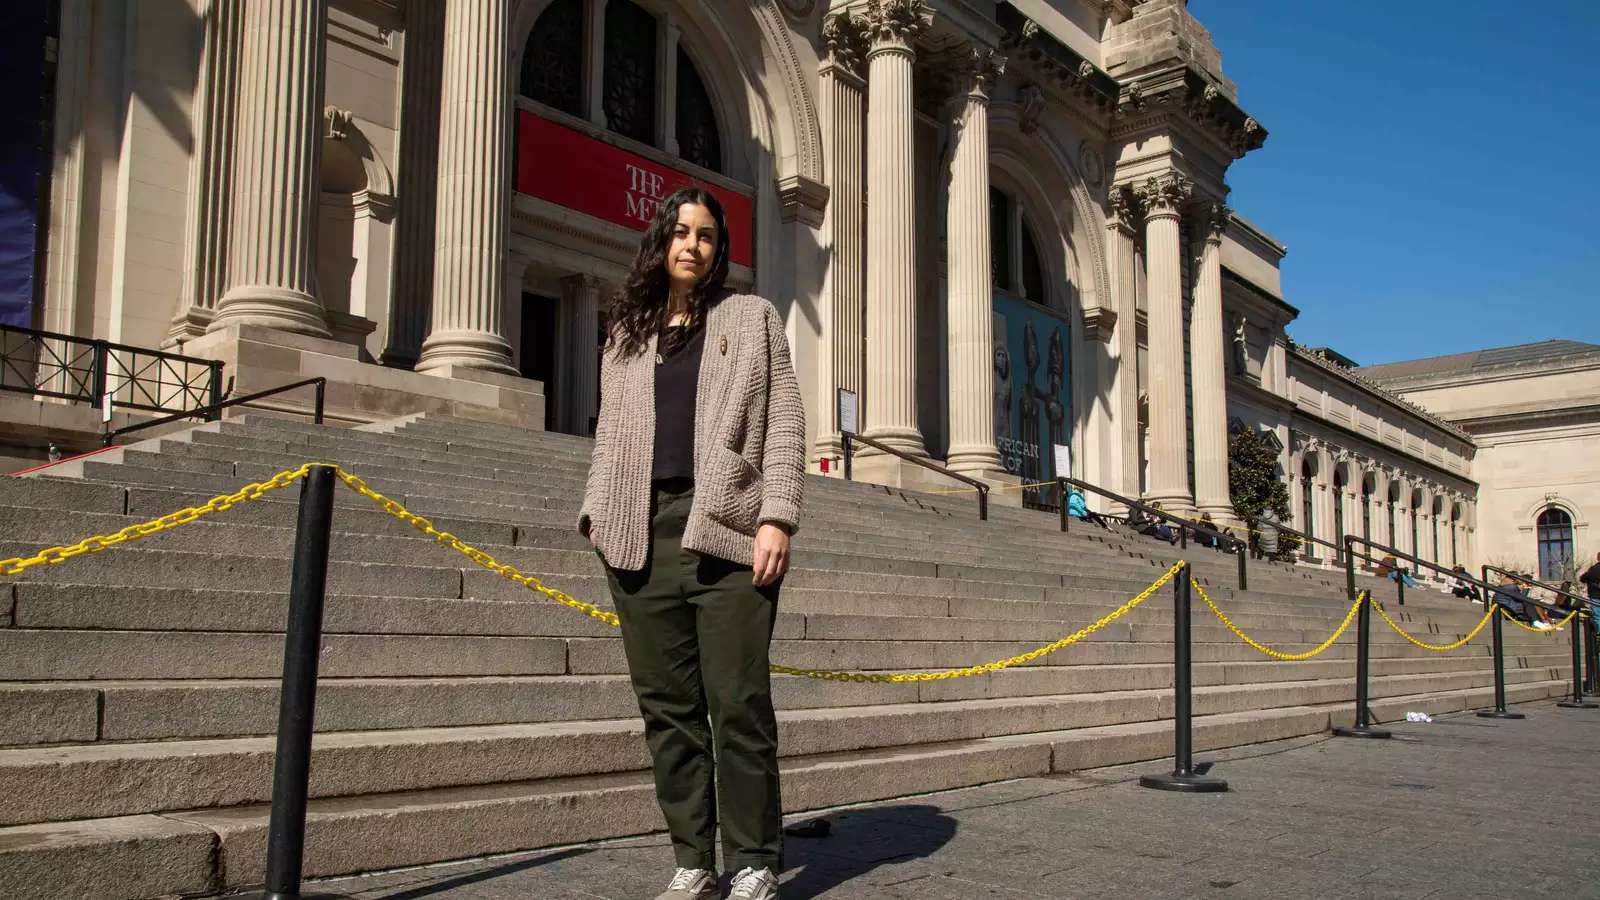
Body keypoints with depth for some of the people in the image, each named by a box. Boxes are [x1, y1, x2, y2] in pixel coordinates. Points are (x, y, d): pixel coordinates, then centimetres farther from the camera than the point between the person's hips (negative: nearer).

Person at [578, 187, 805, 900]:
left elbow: (784, 424, 4)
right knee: (667, 706, 4)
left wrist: (777, 518, -8)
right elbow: (609, 434, 21)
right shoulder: (626, 333, 21)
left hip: (725, 529, -3)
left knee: (738, 706, -4)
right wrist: (597, 513, 6)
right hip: (641, 535, 3)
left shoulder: (752, 318, 13)